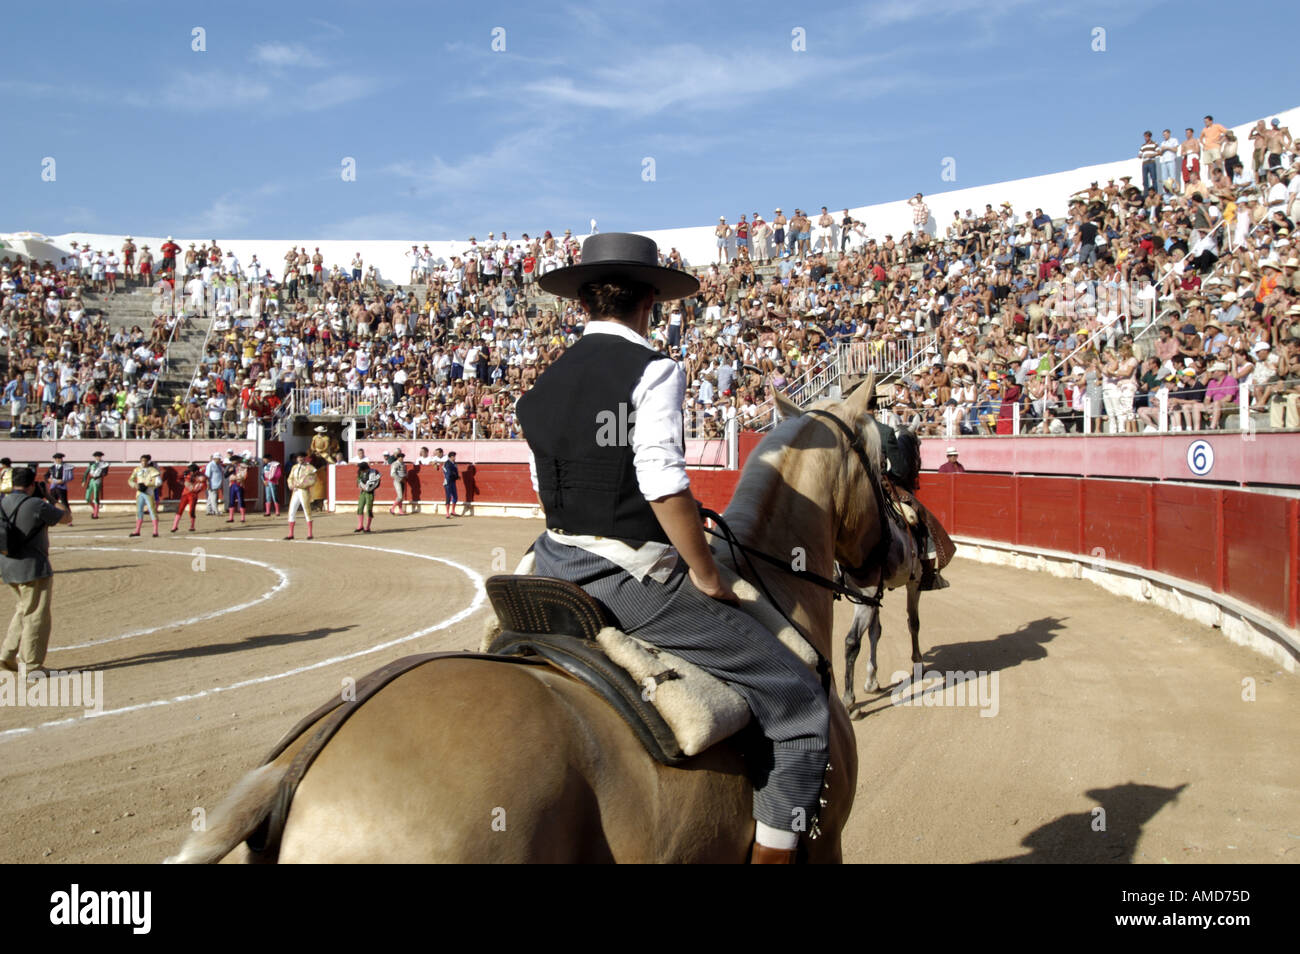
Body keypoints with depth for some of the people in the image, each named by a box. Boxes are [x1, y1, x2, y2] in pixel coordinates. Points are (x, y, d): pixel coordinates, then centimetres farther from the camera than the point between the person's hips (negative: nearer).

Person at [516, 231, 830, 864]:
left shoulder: (540, 390, 11)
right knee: (801, 704, 1)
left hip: (555, 572, 8)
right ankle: (774, 849, 2)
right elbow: (663, 481, -21)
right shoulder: (653, 370, -11)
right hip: (636, 578, -7)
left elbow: (548, 490, 14)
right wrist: (706, 575, -12)